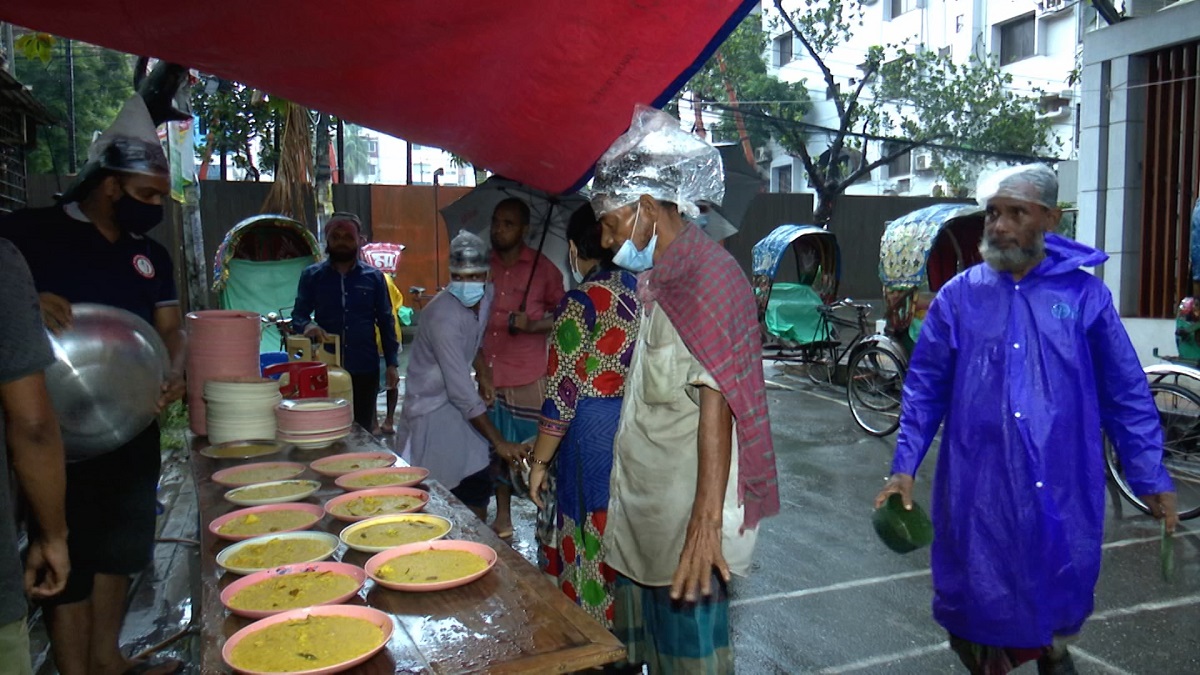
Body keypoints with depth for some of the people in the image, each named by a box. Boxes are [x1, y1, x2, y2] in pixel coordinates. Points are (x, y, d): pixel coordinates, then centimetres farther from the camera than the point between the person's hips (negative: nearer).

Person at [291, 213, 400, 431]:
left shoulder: (373, 277, 4)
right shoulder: (312, 276, 3)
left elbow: (385, 322, 6)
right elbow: (298, 315, 1)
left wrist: (391, 363, 0)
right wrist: (308, 326, -24)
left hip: (365, 369, 0)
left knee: (362, 430, 10)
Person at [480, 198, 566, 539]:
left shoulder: (542, 268, -1)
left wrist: (531, 325, -14)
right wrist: (482, 373, 4)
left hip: (530, 379, -3)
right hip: (491, 378, 4)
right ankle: (502, 519, 24)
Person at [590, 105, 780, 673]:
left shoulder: (704, 273, -16)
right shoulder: (662, 278, 13)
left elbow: (716, 401, -25)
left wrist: (706, 521, -29)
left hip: (686, 521, -9)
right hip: (649, 514, 9)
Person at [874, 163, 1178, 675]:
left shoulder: (1084, 294, 0)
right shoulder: (958, 296, 1)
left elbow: (1124, 393, 5)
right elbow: (925, 387, 4)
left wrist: (1151, 477, 2)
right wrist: (904, 466, -3)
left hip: (1061, 484, 1)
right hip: (977, 483, 0)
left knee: (1060, 585, 16)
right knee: (977, 593, 9)